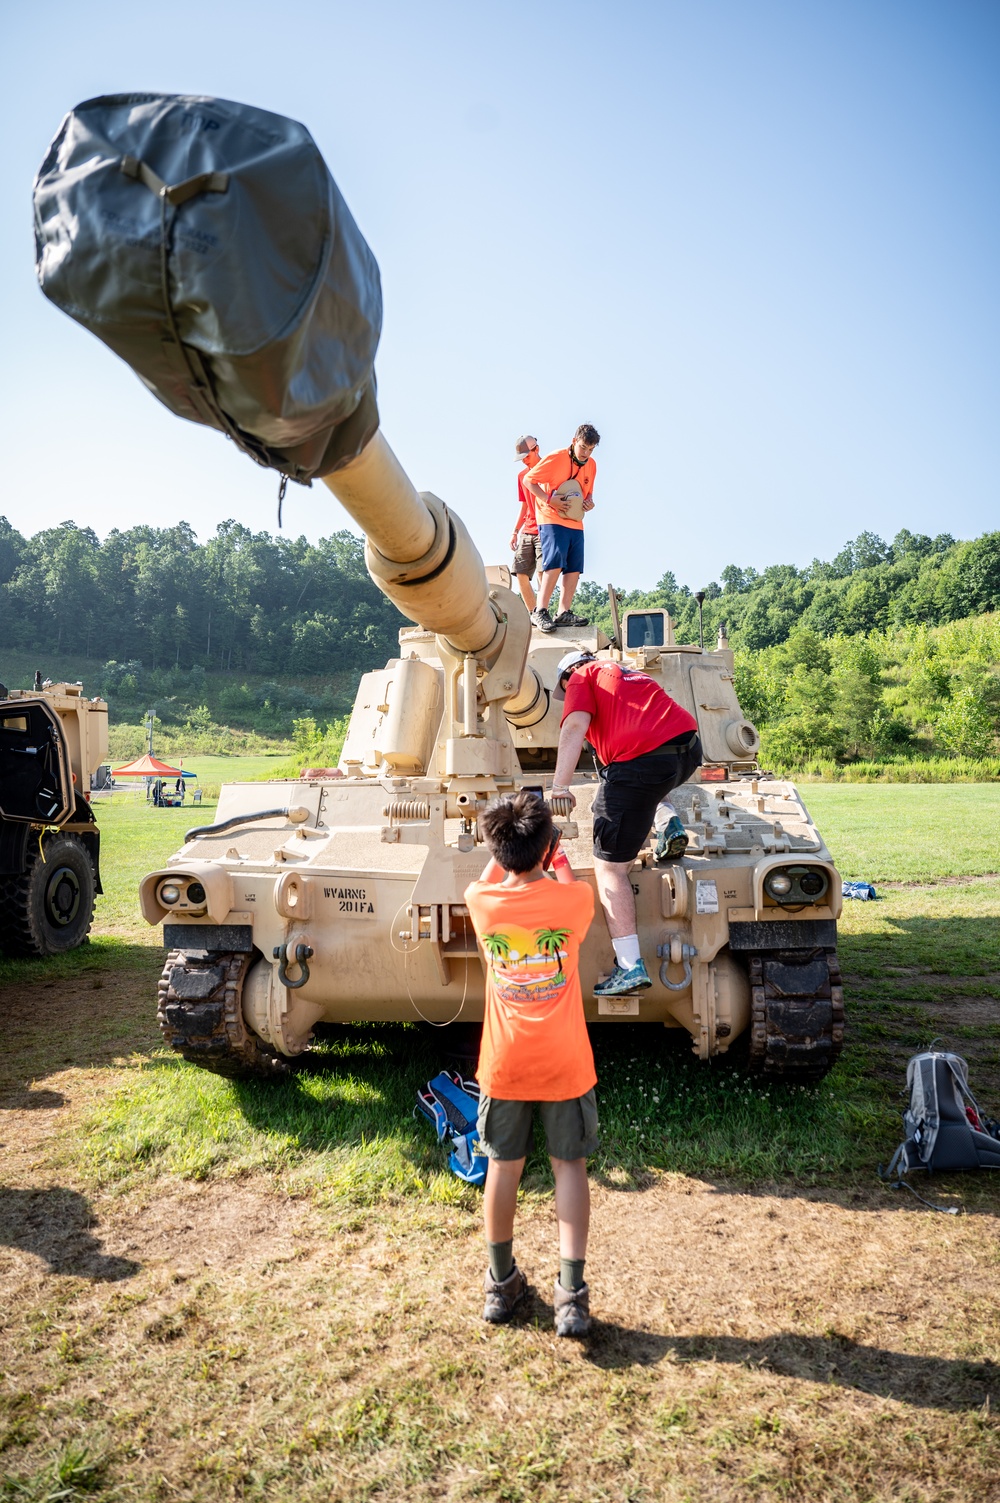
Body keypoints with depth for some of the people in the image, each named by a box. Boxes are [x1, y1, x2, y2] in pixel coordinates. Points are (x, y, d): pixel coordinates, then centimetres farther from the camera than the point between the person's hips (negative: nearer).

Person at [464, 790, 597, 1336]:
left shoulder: (482, 903, -10)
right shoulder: (573, 900, -14)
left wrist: (507, 847, 27)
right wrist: (557, 857, 28)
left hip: (504, 1065, 1)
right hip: (565, 1064, -1)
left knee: (503, 1167, 15)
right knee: (569, 1168, 11)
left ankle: (501, 1285, 29)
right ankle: (571, 1296, 13)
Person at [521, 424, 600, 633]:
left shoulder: (591, 465, 8)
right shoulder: (556, 458, -11)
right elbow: (528, 480, -9)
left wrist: (589, 502, -1)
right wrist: (549, 500, -21)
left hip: (575, 523, 7)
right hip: (552, 519, -7)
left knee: (574, 568, 2)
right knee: (556, 562, -20)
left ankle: (564, 613, 6)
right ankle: (540, 612, -17)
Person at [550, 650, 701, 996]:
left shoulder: (582, 677, 13)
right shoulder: (631, 673, 33)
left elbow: (575, 726, -5)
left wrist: (559, 787, -12)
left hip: (639, 762, -7)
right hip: (689, 748, 7)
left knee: (609, 868, 0)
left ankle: (630, 967, -4)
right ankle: (668, 823, 18)